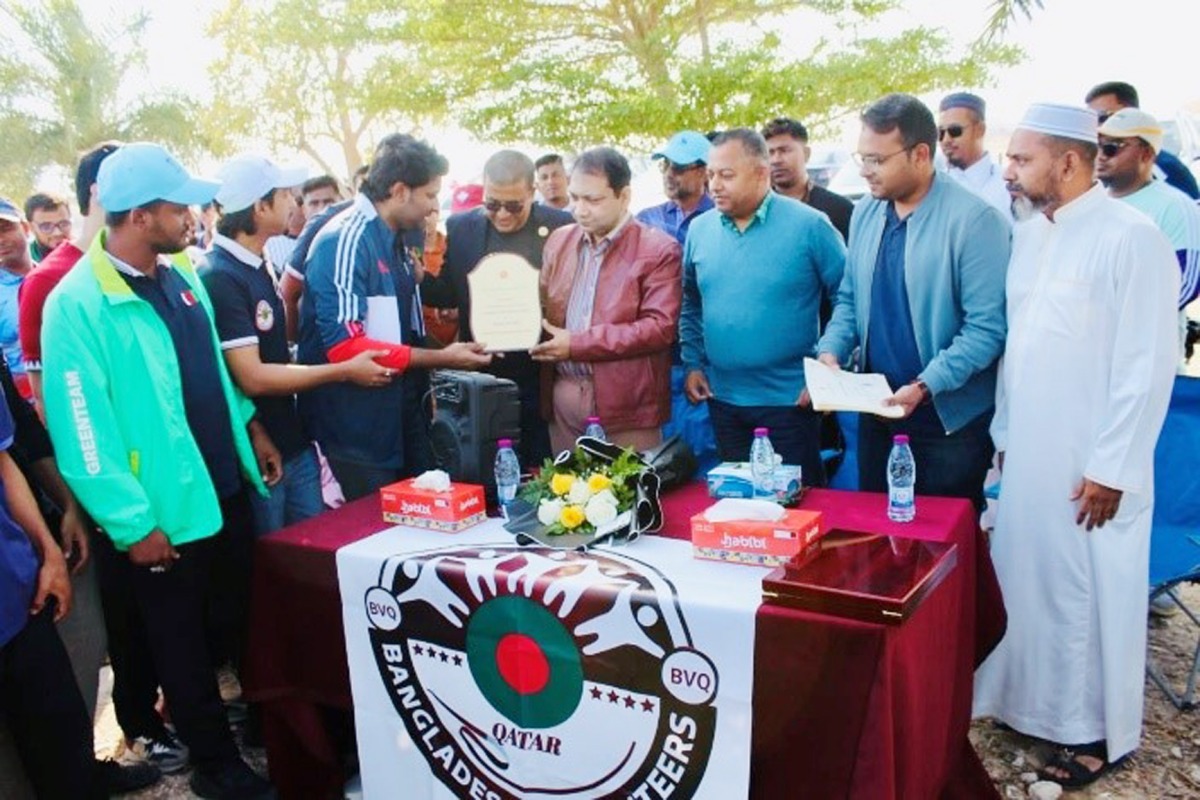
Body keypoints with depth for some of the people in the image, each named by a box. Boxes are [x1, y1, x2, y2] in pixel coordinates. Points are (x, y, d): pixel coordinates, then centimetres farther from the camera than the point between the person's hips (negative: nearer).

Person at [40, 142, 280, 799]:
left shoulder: (180, 274, 4)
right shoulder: (76, 304, -20)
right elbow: (81, 434, -20)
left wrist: (250, 427, 15)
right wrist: (133, 524, -19)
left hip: (226, 488, 7)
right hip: (164, 513, -7)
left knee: (235, 621, 22)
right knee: (182, 645, 13)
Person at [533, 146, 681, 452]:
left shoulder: (658, 250, -5)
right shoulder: (558, 241, 13)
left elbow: (661, 326, -14)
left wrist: (577, 344, -16)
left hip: (626, 405, -4)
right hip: (563, 399, 5)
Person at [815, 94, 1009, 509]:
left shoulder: (973, 220, -15)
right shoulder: (865, 214, 4)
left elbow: (987, 327, -18)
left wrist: (925, 387, -24)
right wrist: (831, 350, -6)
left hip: (950, 419, -5)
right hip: (876, 412, 6)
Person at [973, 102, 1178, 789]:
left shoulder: (1131, 238, -13)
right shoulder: (1029, 235, 8)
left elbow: (1148, 365, -14)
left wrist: (1111, 468, -14)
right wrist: (1004, 433, 12)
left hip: (1090, 467, -6)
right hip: (1027, 455, 6)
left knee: (1091, 596, 6)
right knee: (1029, 582, 14)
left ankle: (1098, 733, 25)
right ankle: (1036, 703, 33)